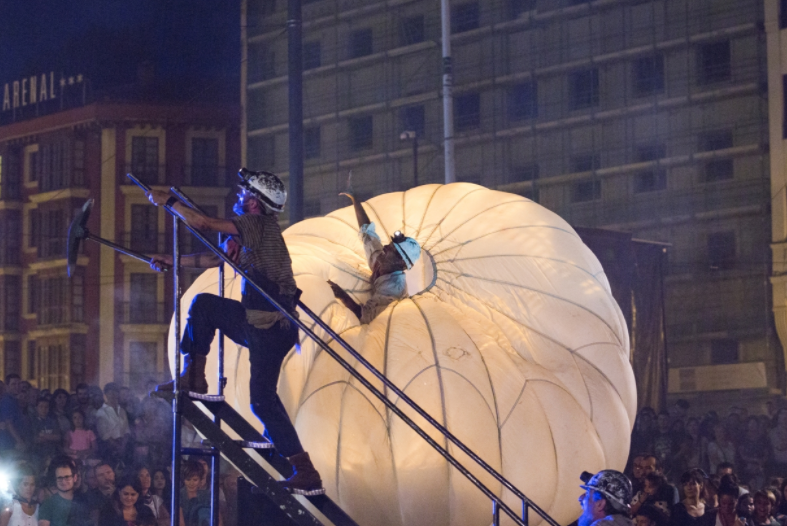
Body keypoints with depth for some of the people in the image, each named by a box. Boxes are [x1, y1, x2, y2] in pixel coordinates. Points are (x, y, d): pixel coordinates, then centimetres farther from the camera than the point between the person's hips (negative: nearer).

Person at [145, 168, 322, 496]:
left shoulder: (259, 224, -10)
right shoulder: (248, 236, 18)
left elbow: (202, 223, -11)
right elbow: (212, 259, 29)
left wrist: (166, 201, 1)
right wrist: (171, 261, 32)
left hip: (271, 325, -9)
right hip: (255, 322, 9)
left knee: (263, 398, -7)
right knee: (203, 304, 17)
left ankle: (307, 474, -6)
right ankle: (194, 377, 16)